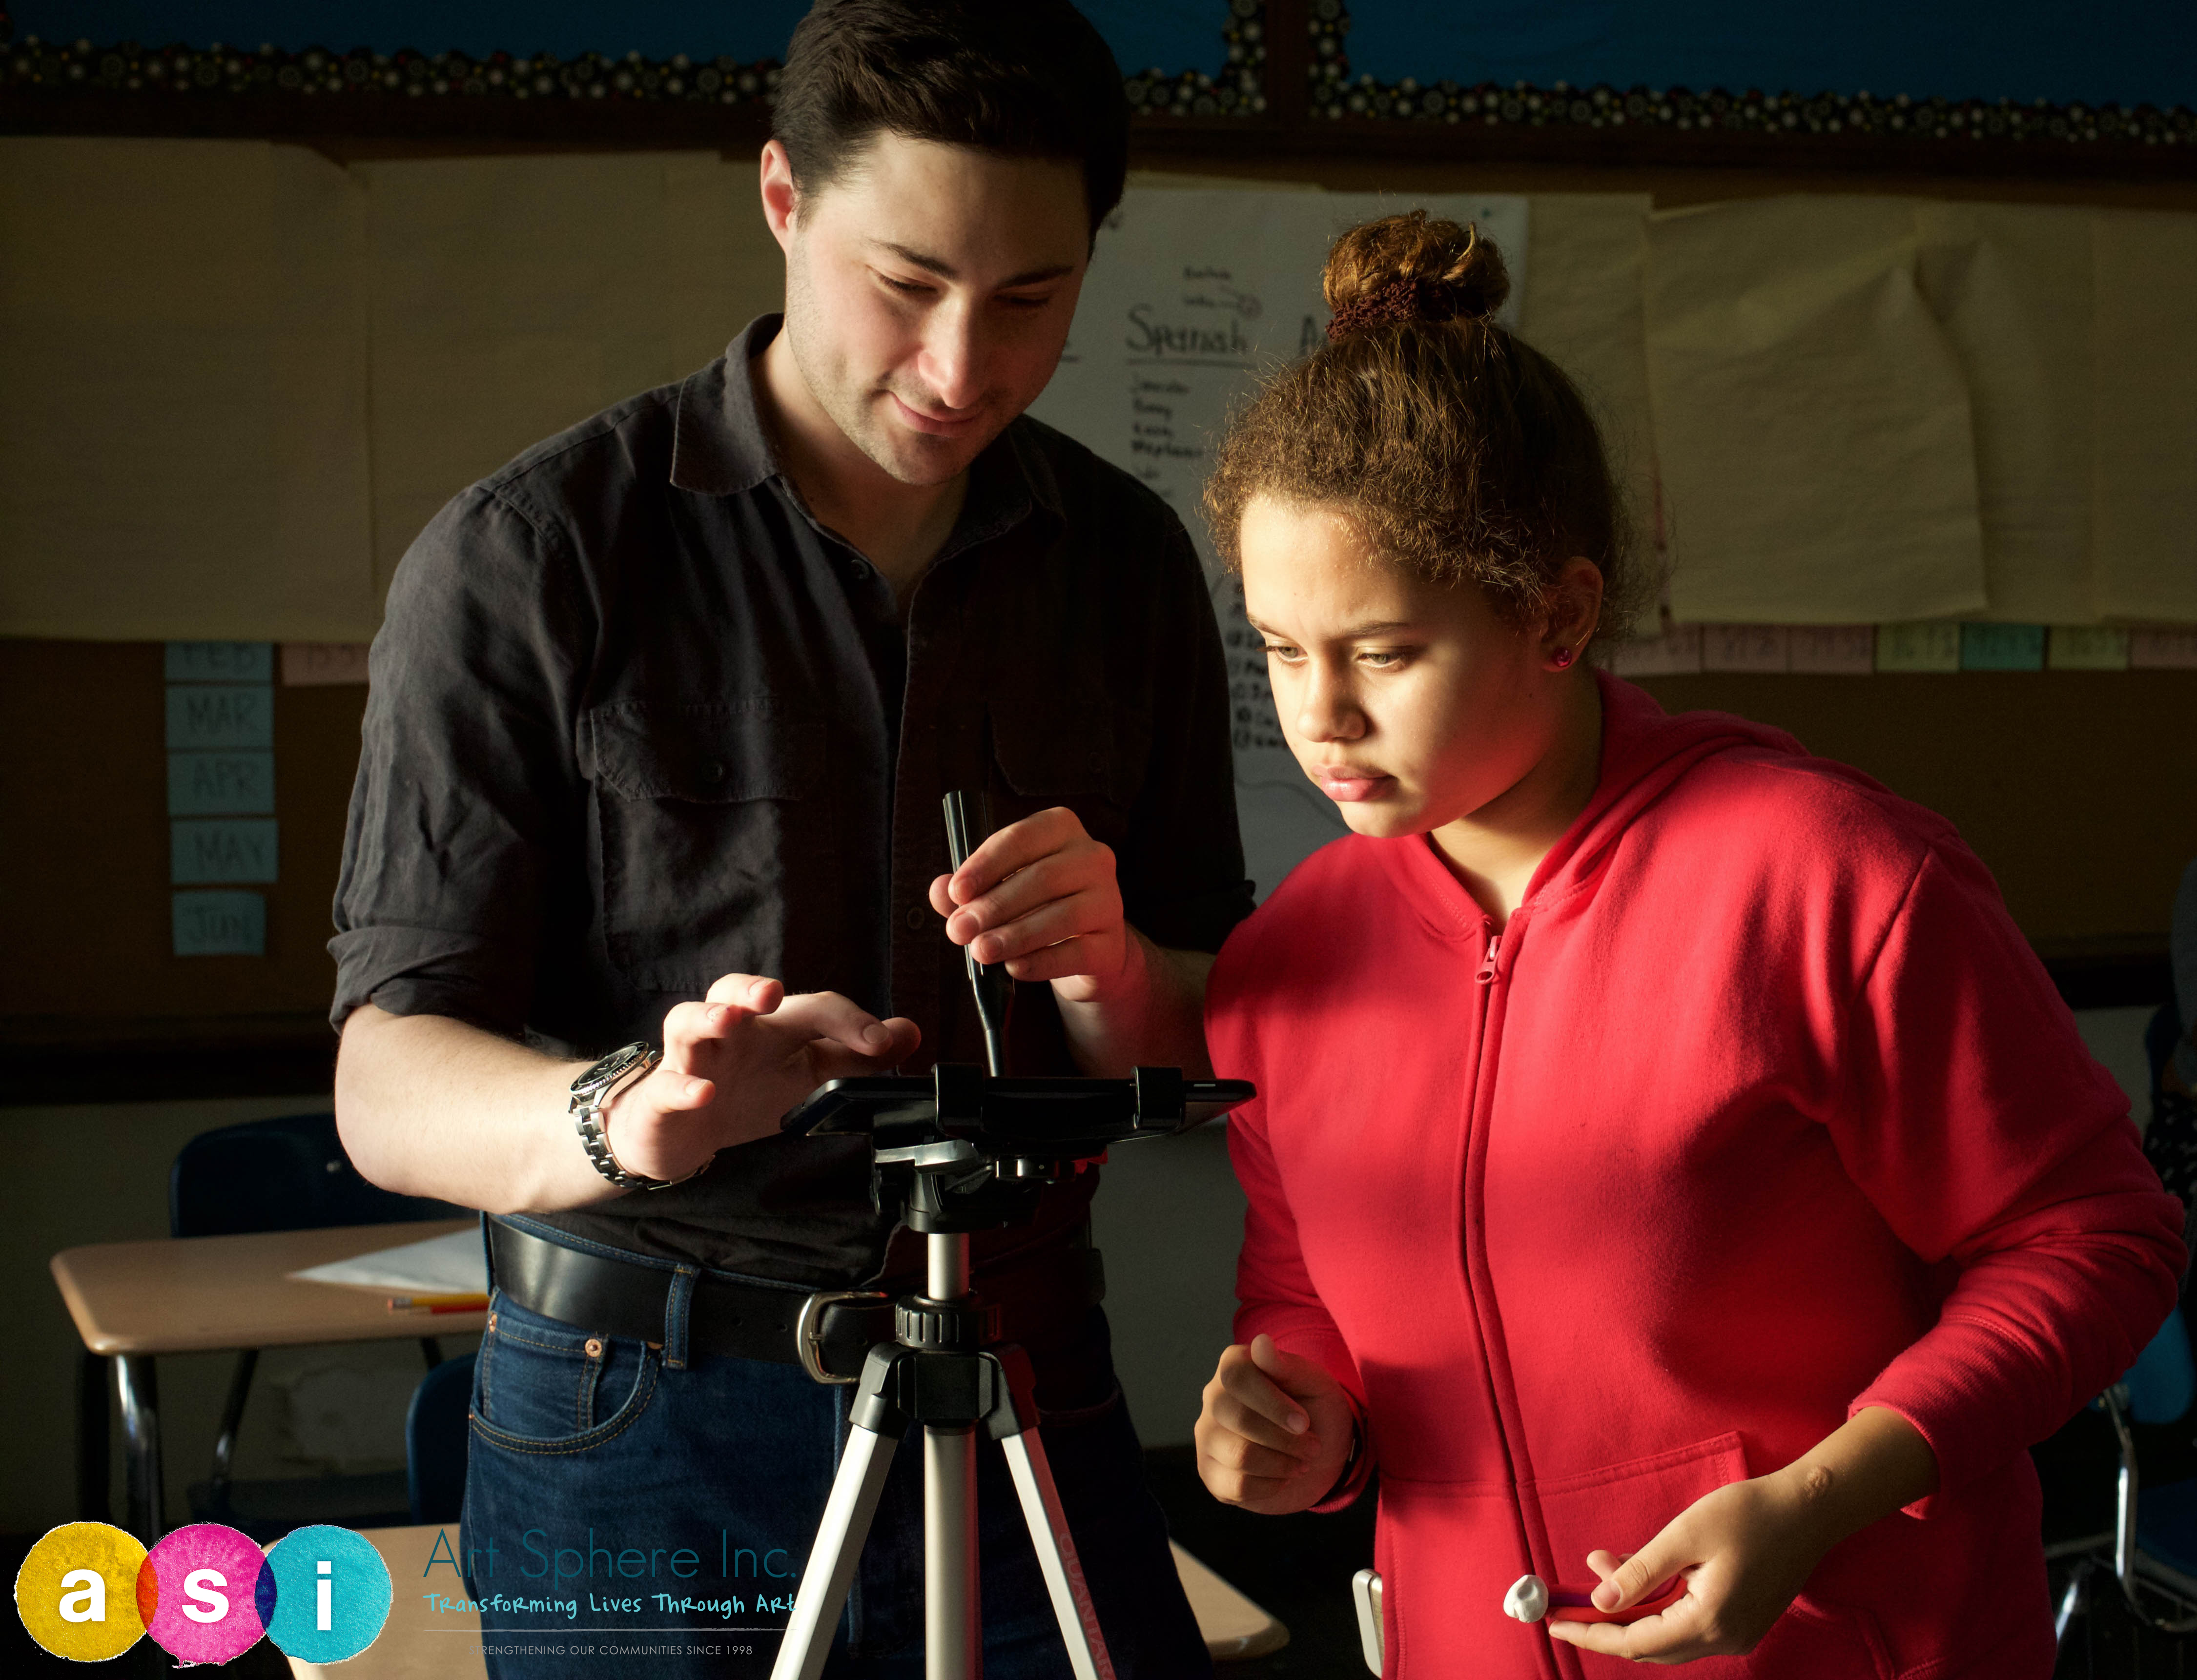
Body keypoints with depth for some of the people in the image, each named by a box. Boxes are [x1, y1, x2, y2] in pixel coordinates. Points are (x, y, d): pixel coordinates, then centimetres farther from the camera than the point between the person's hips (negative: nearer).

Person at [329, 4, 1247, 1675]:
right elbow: (388, 1083, -10)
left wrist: (1104, 972, -16)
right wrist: (626, 1110, -31)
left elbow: (1204, 1067, 7)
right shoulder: (529, 557, -8)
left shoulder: (1127, 561, 3)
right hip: (640, 1419, -3)